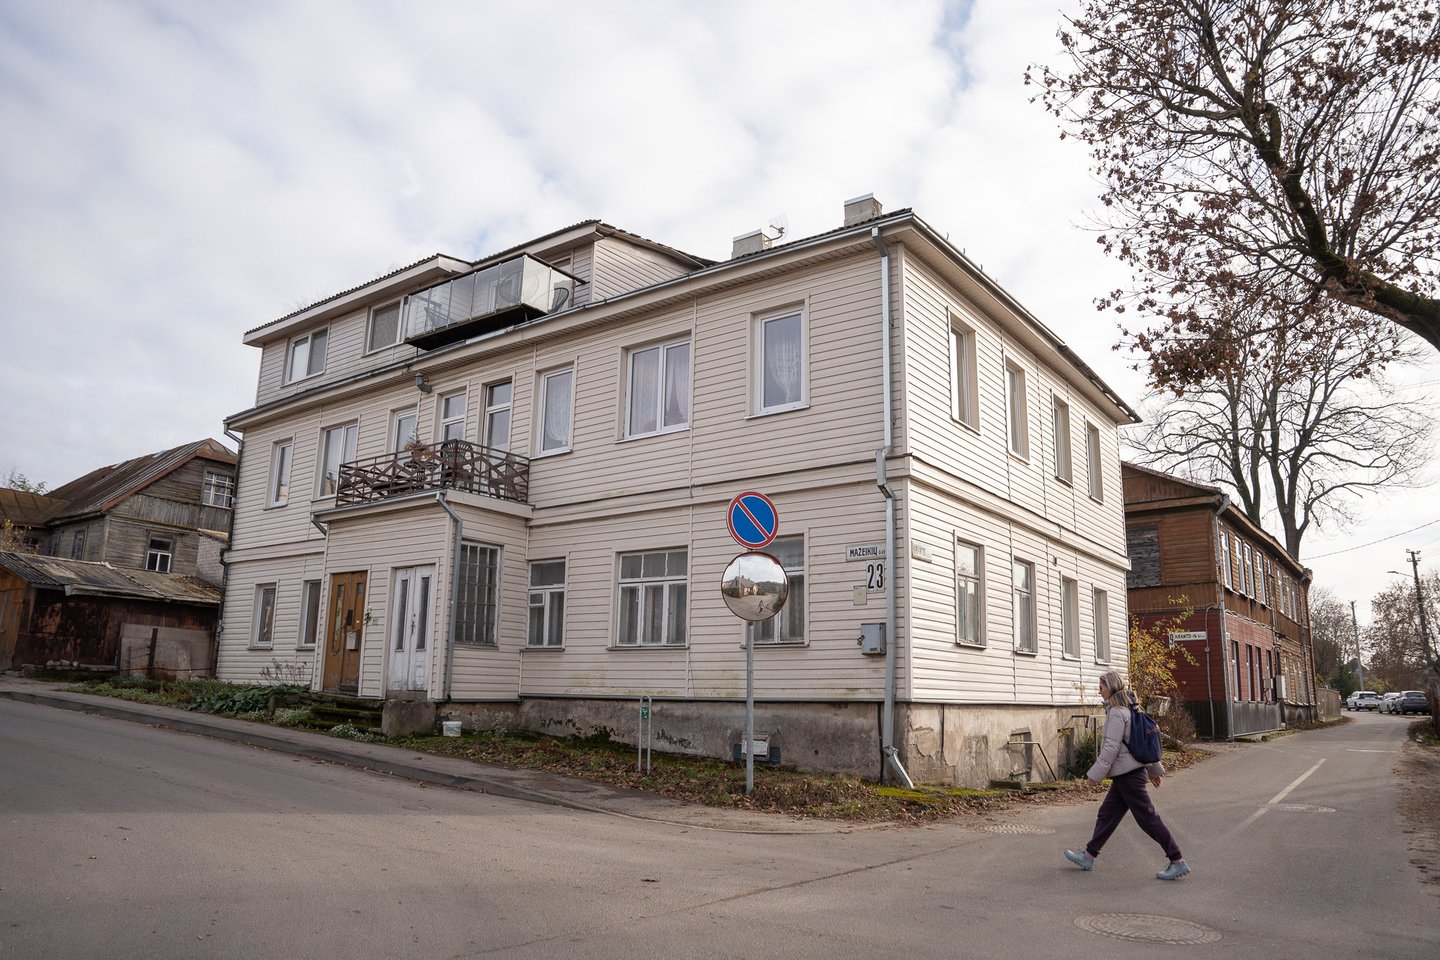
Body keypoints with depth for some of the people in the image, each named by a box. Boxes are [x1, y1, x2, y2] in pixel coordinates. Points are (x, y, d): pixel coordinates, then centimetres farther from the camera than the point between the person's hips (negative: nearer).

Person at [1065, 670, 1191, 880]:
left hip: (1128, 775, -10)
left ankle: (1178, 862, 2)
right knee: (1107, 814, 13)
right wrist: (1154, 769, 24)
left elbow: (1111, 747, -21)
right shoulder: (1129, 710, 12)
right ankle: (1089, 856, 20)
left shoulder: (1116, 714, -17)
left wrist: (1095, 774, -17)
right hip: (1127, 773, 10)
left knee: (1148, 817, -3)